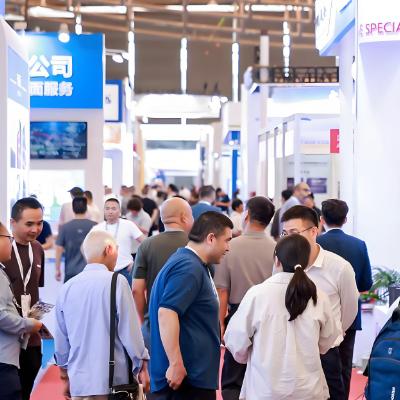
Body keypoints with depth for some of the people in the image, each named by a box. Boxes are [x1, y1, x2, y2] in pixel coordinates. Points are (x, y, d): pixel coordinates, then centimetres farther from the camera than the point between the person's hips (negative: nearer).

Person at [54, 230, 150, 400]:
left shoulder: (67, 287, 5)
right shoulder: (116, 282, -10)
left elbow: (61, 339, 12)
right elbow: (130, 330, -9)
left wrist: (66, 376, 24)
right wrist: (142, 366, 4)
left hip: (79, 381, 4)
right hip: (114, 379, -4)